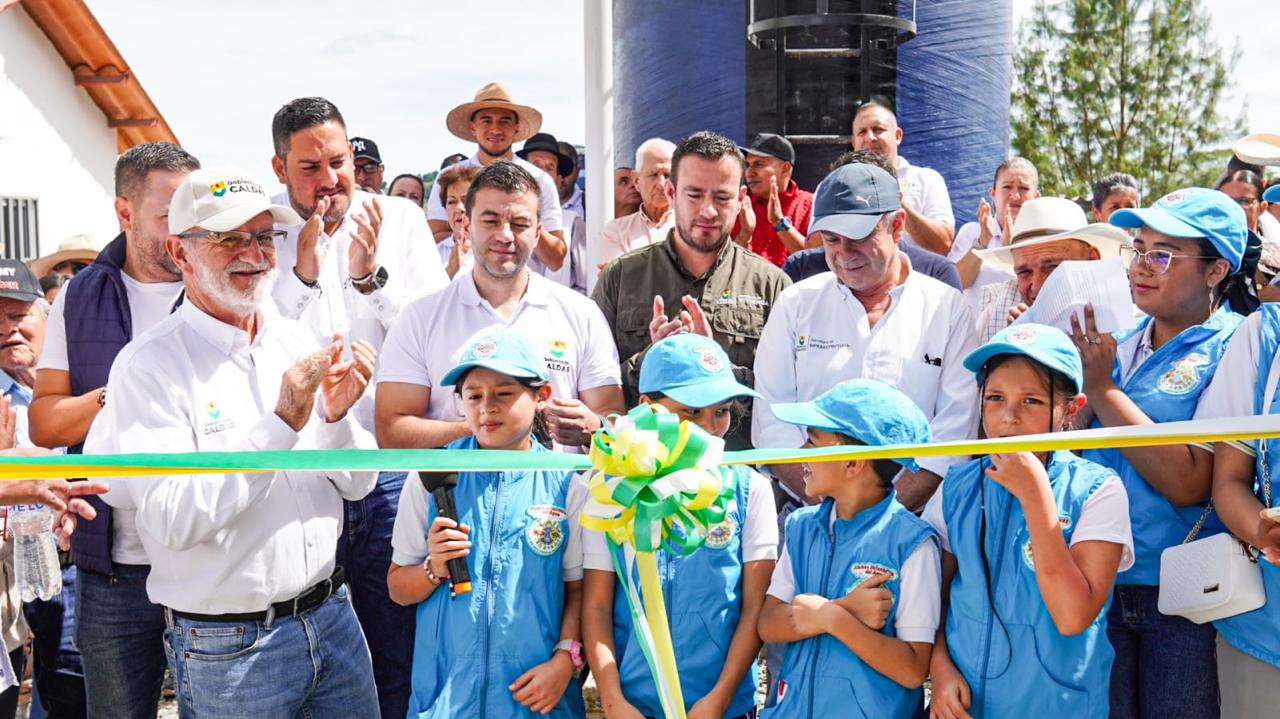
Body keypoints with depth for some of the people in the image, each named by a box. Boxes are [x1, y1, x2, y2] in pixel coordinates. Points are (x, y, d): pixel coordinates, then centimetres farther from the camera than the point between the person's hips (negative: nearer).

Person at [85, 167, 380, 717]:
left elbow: (357, 485, 5)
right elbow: (173, 521, -22)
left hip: (332, 615, 5)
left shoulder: (298, 340, 5)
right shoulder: (148, 367, -12)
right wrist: (281, 425, -25)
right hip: (227, 646, -5)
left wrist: (336, 417, -14)